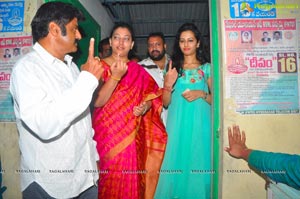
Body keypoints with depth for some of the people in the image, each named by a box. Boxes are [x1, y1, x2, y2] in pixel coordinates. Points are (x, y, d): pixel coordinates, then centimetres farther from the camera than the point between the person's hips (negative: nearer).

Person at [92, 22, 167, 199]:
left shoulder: (138, 70, 8)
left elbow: (153, 96, 11)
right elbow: (97, 102, -13)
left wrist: (145, 106, -11)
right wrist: (115, 76, -23)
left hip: (132, 137, 3)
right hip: (106, 135, -2)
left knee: (130, 182, 7)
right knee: (109, 182, 3)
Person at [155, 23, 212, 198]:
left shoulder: (207, 68, 7)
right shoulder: (173, 68, 11)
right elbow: (166, 103, 7)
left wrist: (201, 94, -11)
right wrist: (168, 84, -10)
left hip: (200, 124, -1)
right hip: (177, 125, 1)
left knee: (198, 164, 2)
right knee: (176, 166, 2)